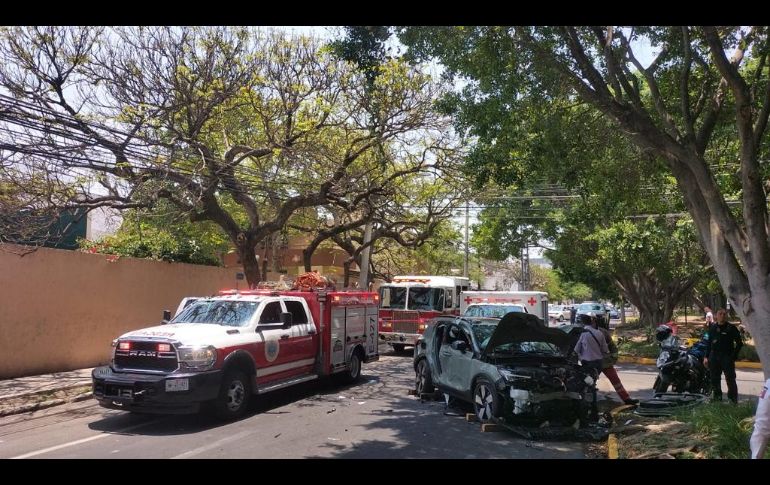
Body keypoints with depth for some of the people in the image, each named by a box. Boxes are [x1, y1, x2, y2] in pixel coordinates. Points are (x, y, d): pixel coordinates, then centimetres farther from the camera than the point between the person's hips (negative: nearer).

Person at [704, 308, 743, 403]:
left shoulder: (731, 328, -2)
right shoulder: (712, 328, 11)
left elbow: (739, 343, -1)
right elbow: (709, 343, 16)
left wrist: (734, 355, -8)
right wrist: (706, 356, 12)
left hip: (727, 358, -4)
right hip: (714, 358, 4)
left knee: (730, 380, -6)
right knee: (715, 380, 10)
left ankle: (733, 401, -1)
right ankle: (717, 398, 22)